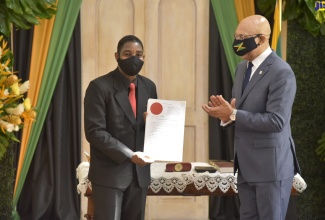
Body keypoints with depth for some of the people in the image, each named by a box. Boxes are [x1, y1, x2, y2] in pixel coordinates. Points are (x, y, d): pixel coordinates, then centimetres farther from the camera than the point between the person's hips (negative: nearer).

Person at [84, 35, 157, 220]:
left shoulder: (149, 87, 9)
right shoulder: (100, 87, -9)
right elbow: (94, 132, -14)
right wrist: (128, 155, -21)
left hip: (140, 172, 6)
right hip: (110, 172, -6)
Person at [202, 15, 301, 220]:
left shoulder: (281, 72, -17)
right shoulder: (242, 67, 11)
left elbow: (276, 121, -24)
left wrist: (233, 115, -23)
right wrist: (227, 113, -6)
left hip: (271, 165, -8)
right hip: (246, 165, 9)